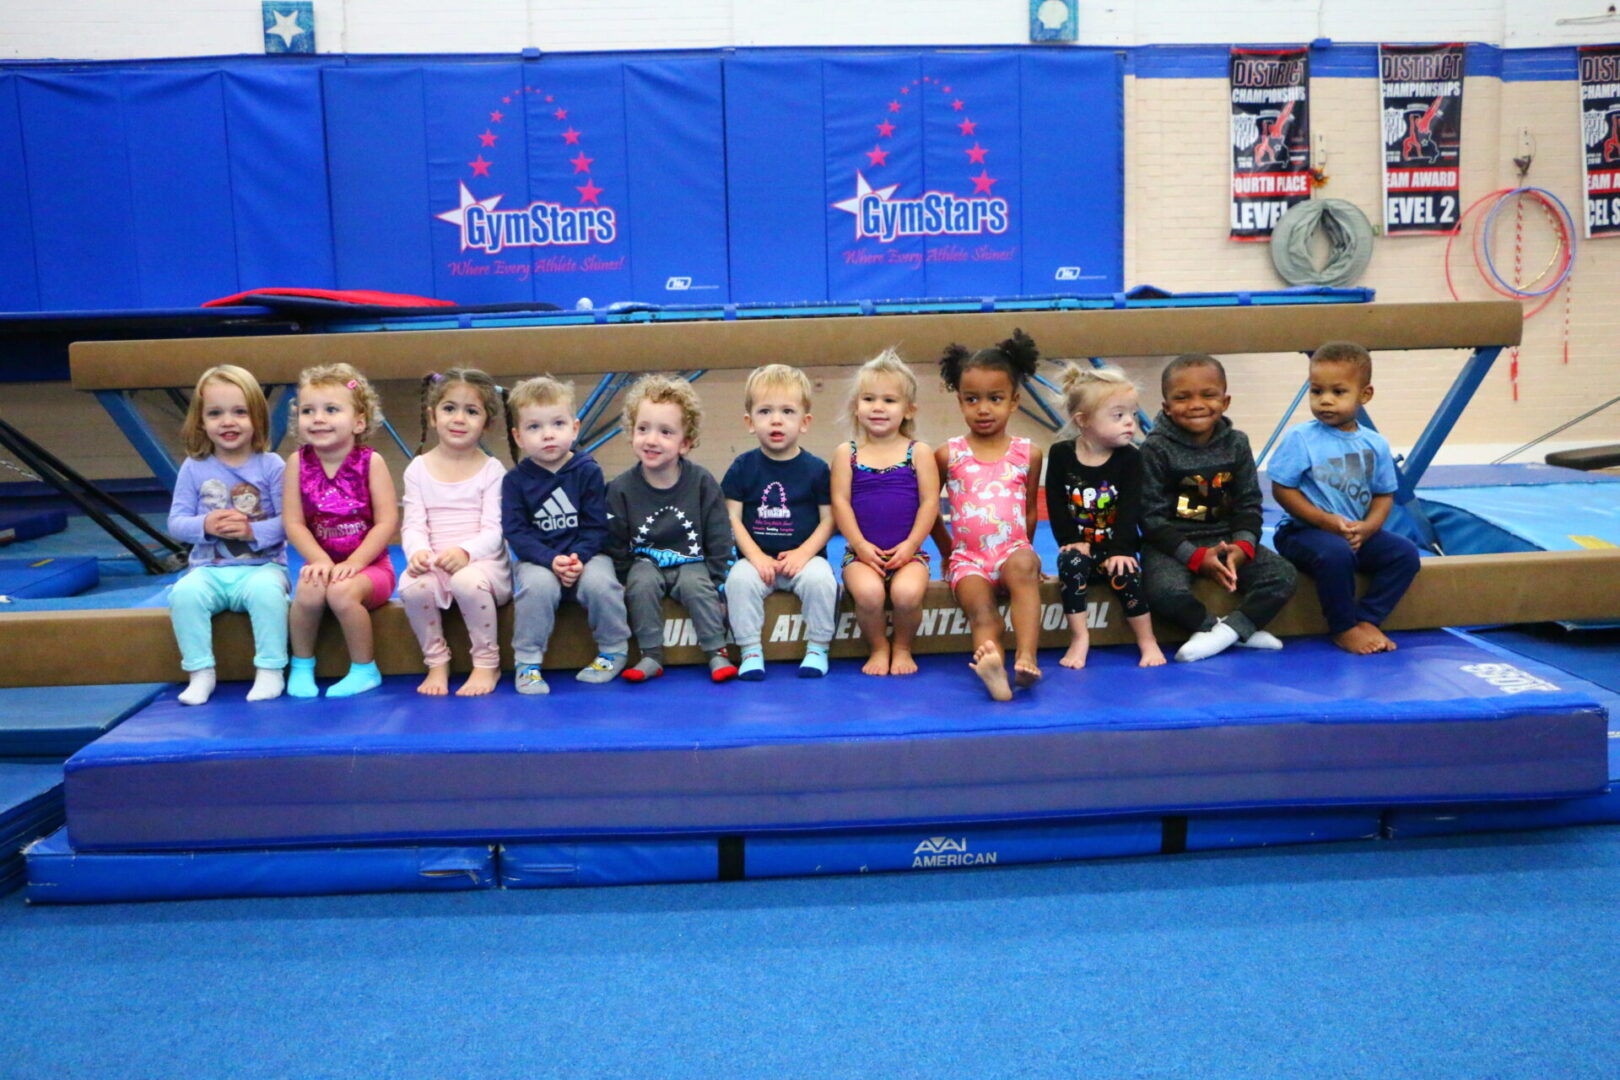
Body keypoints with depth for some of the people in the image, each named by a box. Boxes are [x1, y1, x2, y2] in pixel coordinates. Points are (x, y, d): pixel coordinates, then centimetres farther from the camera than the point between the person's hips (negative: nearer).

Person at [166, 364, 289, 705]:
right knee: (184, 593, -28)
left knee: (267, 590, -34)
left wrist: (253, 530, -20)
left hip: (262, 565, -2)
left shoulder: (270, 465, -1)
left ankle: (270, 671, -20)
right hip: (209, 570, 3)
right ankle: (200, 673, -14)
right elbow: (176, 522, 4)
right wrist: (205, 526, -15)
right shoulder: (194, 468, 6)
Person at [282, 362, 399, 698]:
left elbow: (386, 522, -12)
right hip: (322, 562, 2)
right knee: (308, 591, -28)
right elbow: (293, 523, -5)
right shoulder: (298, 462, -2)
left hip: (369, 566, -2)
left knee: (342, 591, -30)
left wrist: (353, 563, -18)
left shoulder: (370, 461, -9)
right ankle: (301, 667, -3)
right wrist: (321, 561, -18)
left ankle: (365, 669, -8)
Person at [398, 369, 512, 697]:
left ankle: (487, 665, -14)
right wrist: (417, 552, -22)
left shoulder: (491, 470, 1)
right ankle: (437, 663, -8)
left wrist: (465, 552, -28)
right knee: (411, 585, -30)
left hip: (483, 562, -2)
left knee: (468, 581, -36)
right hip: (433, 566, 2)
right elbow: (413, 525, 1)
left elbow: (493, 530, -7)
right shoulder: (418, 469, 9)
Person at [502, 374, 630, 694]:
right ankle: (527, 662, -15)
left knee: (600, 583, -30)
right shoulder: (516, 480, -1)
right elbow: (517, 533, -6)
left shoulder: (588, 472, -1)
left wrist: (578, 557, -19)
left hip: (586, 554, 0)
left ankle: (613, 650, -4)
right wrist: (551, 560, -21)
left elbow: (596, 526, -3)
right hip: (538, 559, 0)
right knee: (537, 585, -32)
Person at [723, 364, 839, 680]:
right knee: (739, 579, -28)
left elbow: (828, 520, 1)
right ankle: (751, 651, -15)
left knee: (820, 578, -29)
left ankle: (817, 648, -9)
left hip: (803, 556, 0)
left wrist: (804, 552, -14)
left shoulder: (816, 468, 2)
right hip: (756, 557, 1)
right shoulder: (743, 467, 3)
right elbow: (733, 518, 0)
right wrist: (755, 556, -12)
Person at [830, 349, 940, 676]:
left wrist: (910, 545, -10)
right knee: (868, 593, -30)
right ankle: (878, 648, 1)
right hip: (861, 552, 0)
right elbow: (841, 503, 0)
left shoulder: (919, 452, 5)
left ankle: (902, 648, 3)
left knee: (907, 593, -29)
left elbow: (929, 502, 0)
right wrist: (860, 545, -10)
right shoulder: (847, 454, 7)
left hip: (907, 552, 0)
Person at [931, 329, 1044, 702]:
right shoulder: (948, 455, 8)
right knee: (980, 607, -30)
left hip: (1013, 550, 0)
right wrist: (948, 553, 17)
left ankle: (1026, 657, -47)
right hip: (967, 558, 0)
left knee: (1024, 565, -36)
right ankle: (990, 660, -59)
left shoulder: (1028, 453, 10)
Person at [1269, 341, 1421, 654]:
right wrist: (1325, 520, -18)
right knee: (1335, 554, -34)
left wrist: (1367, 528, -10)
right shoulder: (1300, 438, -9)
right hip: (1305, 531, -5)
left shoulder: (1375, 444, 5)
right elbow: (1282, 490, -11)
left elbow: (1384, 495, 10)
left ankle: (1366, 620, -3)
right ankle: (1344, 629, -12)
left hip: (1358, 534, 6)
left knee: (1405, 552, -11)